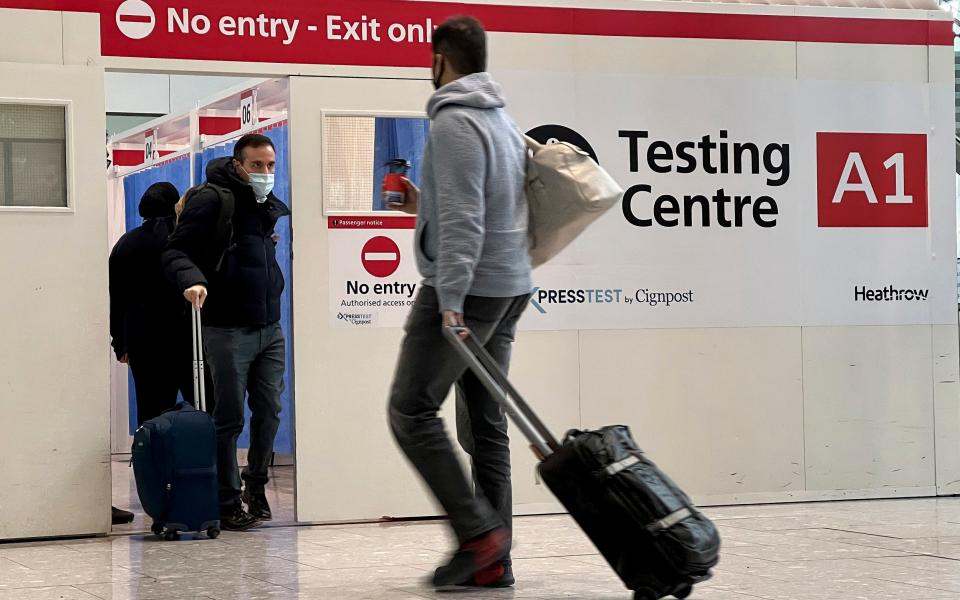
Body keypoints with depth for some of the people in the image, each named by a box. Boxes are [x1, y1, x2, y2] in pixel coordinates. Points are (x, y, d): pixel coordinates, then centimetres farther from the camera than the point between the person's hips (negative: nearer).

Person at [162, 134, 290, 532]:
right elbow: (176, 251, -13)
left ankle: (256, 484, 27)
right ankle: (229, 503, 7)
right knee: (229, 417, -1)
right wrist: (191, 279, -32)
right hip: (227, 330, -7)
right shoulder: (211, 200, -8)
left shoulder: (273, 207, 15)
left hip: (270, 329, 7)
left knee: (270, 411, 8)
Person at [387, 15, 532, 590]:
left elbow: (462, 219, -20)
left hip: (467, 288, -9)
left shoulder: (455, 121, -11)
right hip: (511, 288, 9)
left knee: (413, 410, -5)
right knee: (486, 423, 8)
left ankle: (478, 532, -11)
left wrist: (450, 299, -24)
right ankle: (494, 560, 8)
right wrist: (423, 204, 32)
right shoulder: (504, 121, 17)